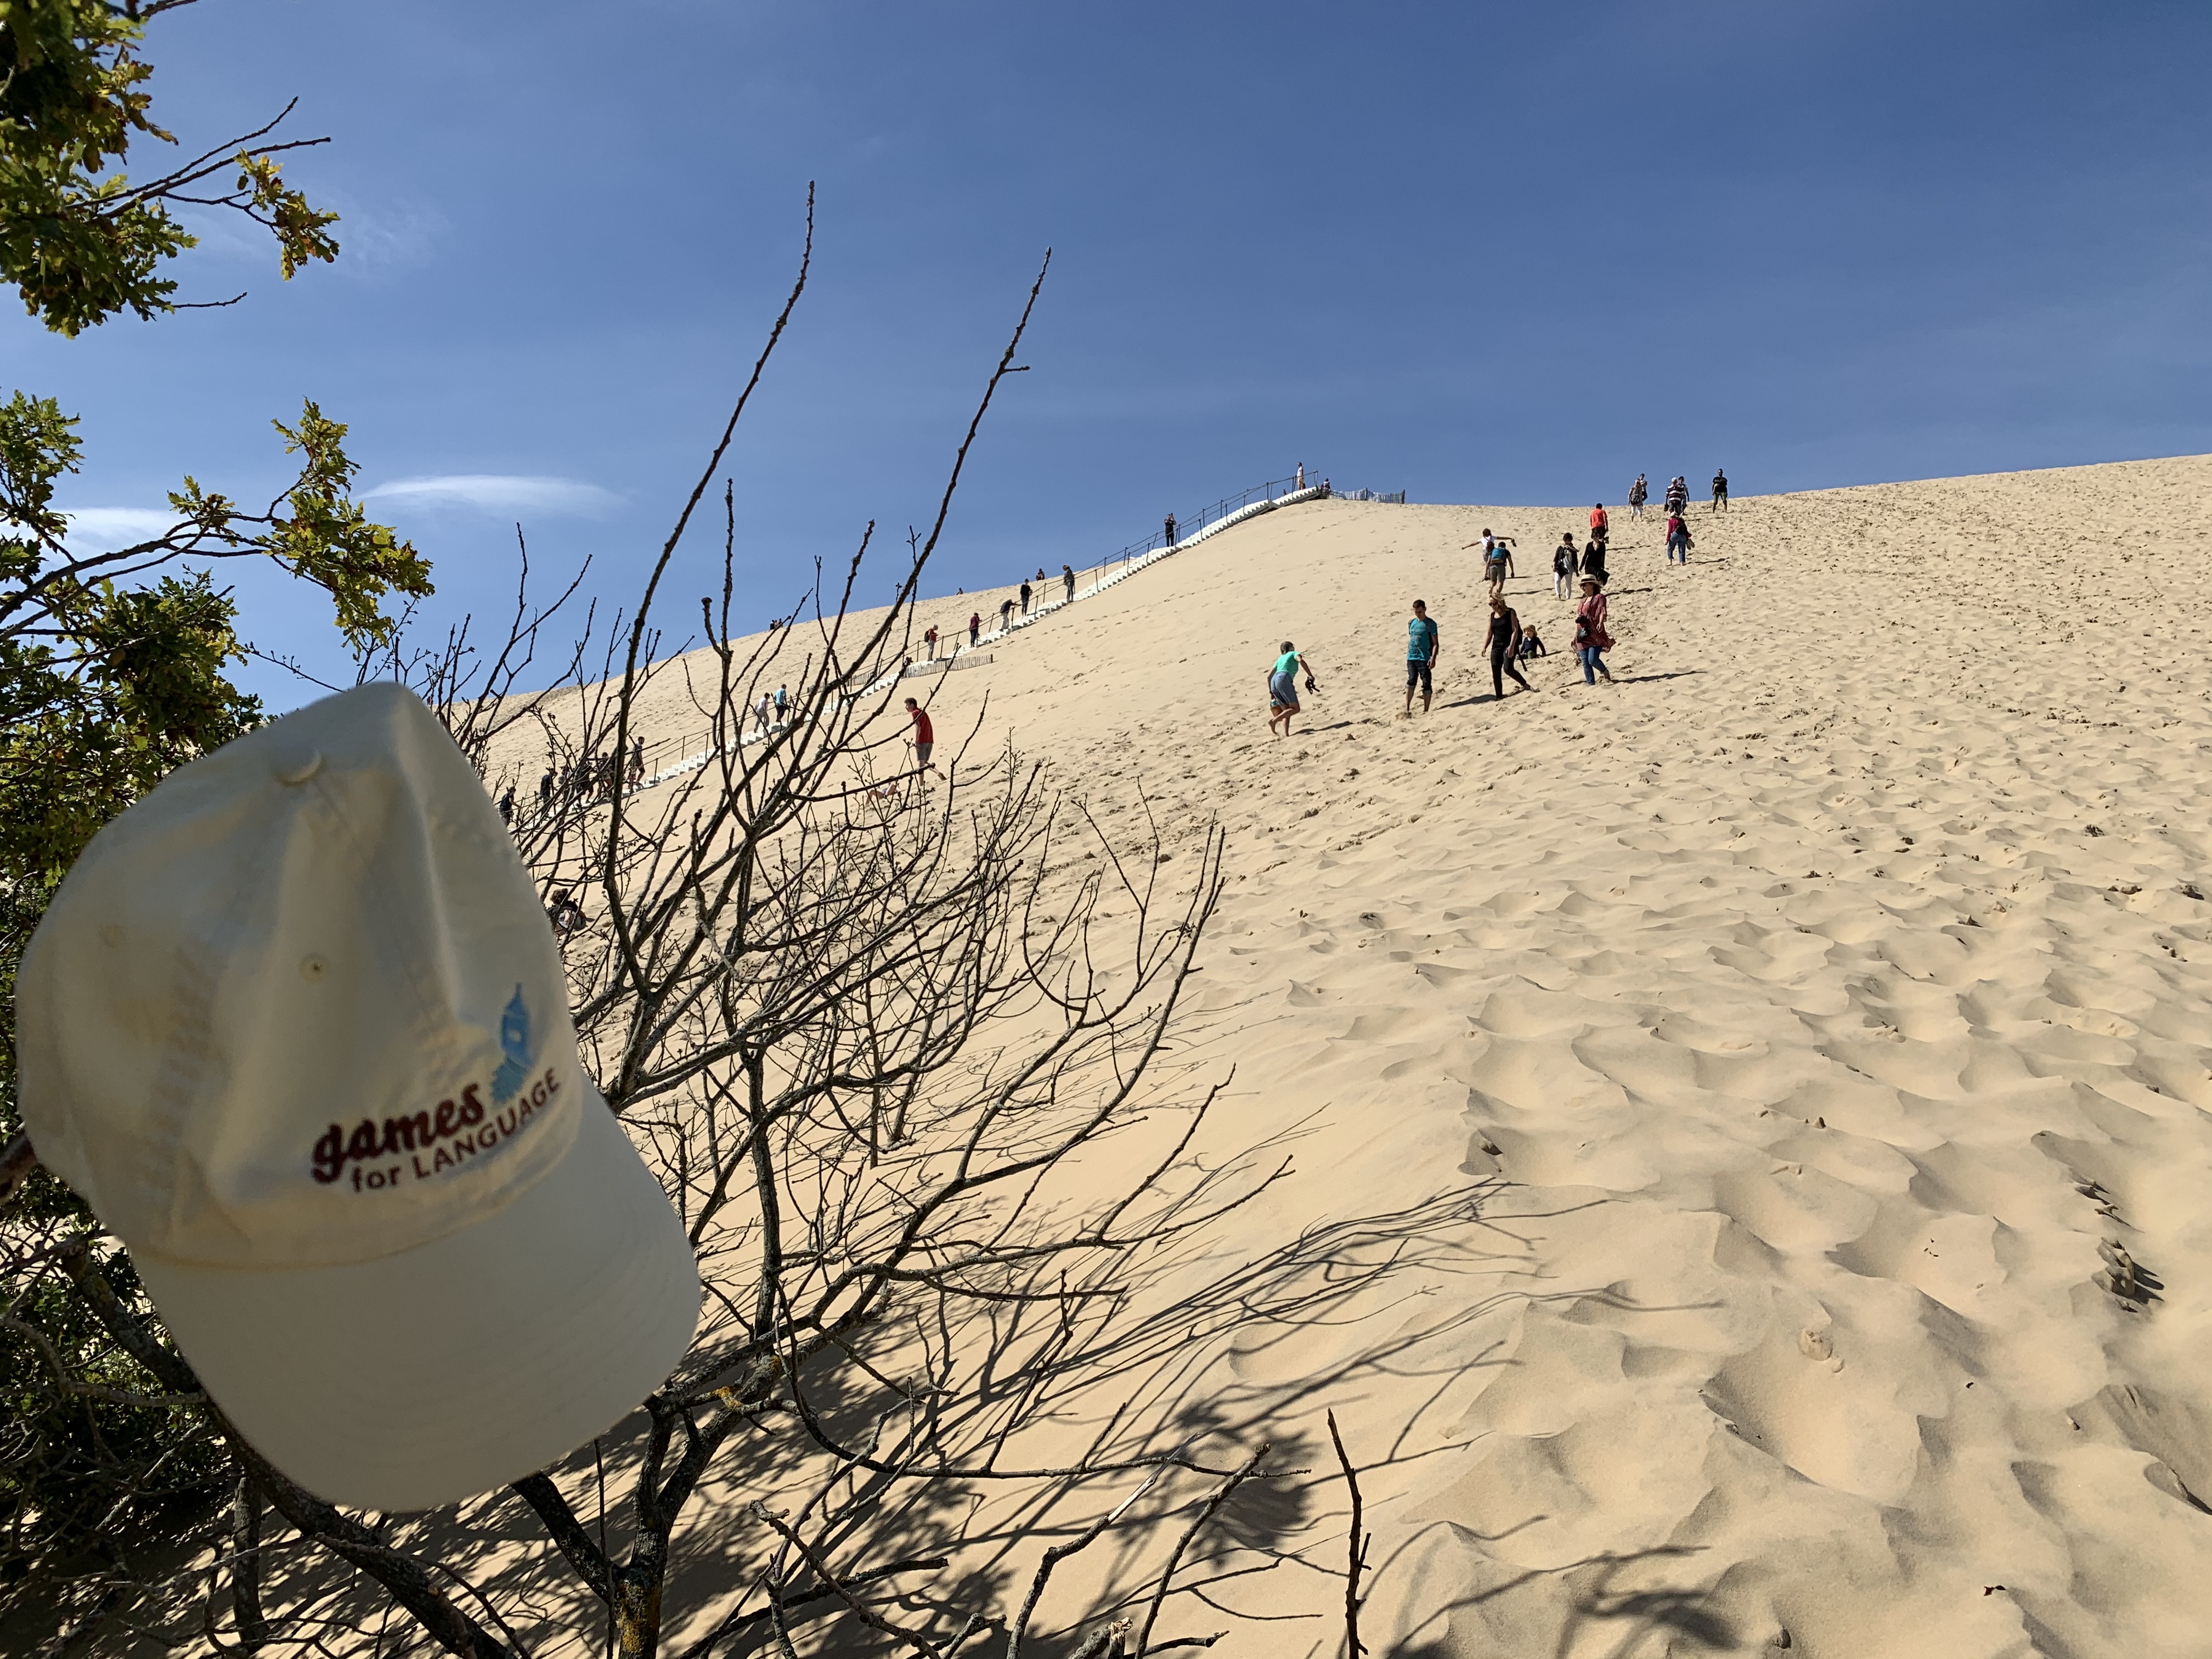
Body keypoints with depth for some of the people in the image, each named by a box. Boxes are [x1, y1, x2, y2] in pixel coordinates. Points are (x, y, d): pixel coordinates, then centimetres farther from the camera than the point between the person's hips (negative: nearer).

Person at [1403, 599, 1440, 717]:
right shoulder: (1411, 623, 12)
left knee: (1426, 684, 0)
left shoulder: (1430, 624, -5)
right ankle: (1407, 709, 0)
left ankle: (1425, 710, 6)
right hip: (1411, 658, 4)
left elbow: (1435, 643, -6)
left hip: (1424, 659, -4)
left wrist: (1433, 658, -17)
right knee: (1411, 682, 0)